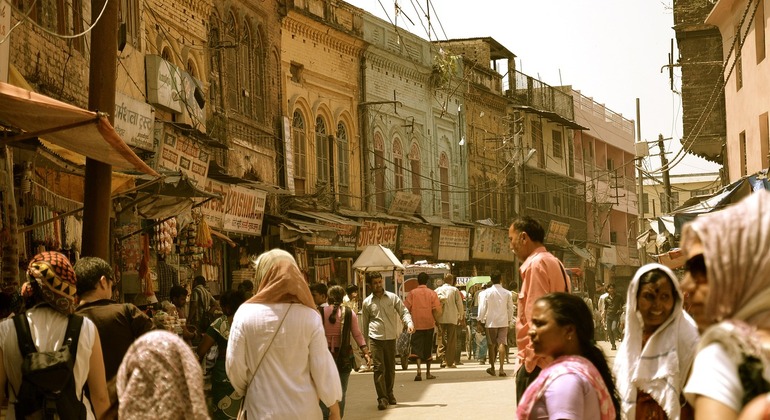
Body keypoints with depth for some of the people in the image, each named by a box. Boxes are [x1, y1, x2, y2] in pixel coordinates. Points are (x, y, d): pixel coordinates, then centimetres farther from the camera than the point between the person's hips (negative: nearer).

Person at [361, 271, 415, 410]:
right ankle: (382, 398, -9)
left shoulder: (393, 297, 5)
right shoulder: (367, 302, 6)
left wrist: (409, 323, -19)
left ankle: (389, 393, 28)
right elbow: (365, 323, 14)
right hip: (375, 338, -1)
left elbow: (403, 311, 3)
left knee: (390, 368, 10)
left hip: (391, 338, 1)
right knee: (379, 368, -10)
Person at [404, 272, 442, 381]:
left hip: (416, 324, -1)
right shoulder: (432, 293, -1)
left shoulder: (412, 293, -2)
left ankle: (419, 370, -23)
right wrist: (434, 319, 9)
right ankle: (428, 373, 19)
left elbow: (406, 308, -4)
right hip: (429, 324, 1)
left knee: (417, 348, -2)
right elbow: (437, 310, -7)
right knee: (428, 349, 13)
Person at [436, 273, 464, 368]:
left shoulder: (437, 290, 5)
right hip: (452, 318, -2)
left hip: (440, 318, 2)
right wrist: (461, 316, 12)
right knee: (451, 340, 4)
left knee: (441, 340, 7)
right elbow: (459, 304, 0)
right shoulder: (455, 290, -1)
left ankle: (442, 360, -2)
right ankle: (450, 362, 2)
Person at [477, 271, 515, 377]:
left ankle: (492, 367, 15)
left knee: (491, 345, 10)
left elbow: (482, 307, -5)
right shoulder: (507, 293, 0)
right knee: (502, 344, 1)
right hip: (503, 322, 1)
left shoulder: (487, 292, -7)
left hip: (491, 322, -1)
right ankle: (501, 368, -5)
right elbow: (510, 308, 7)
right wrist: (509, 320, 19)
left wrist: (480, 320, 4)